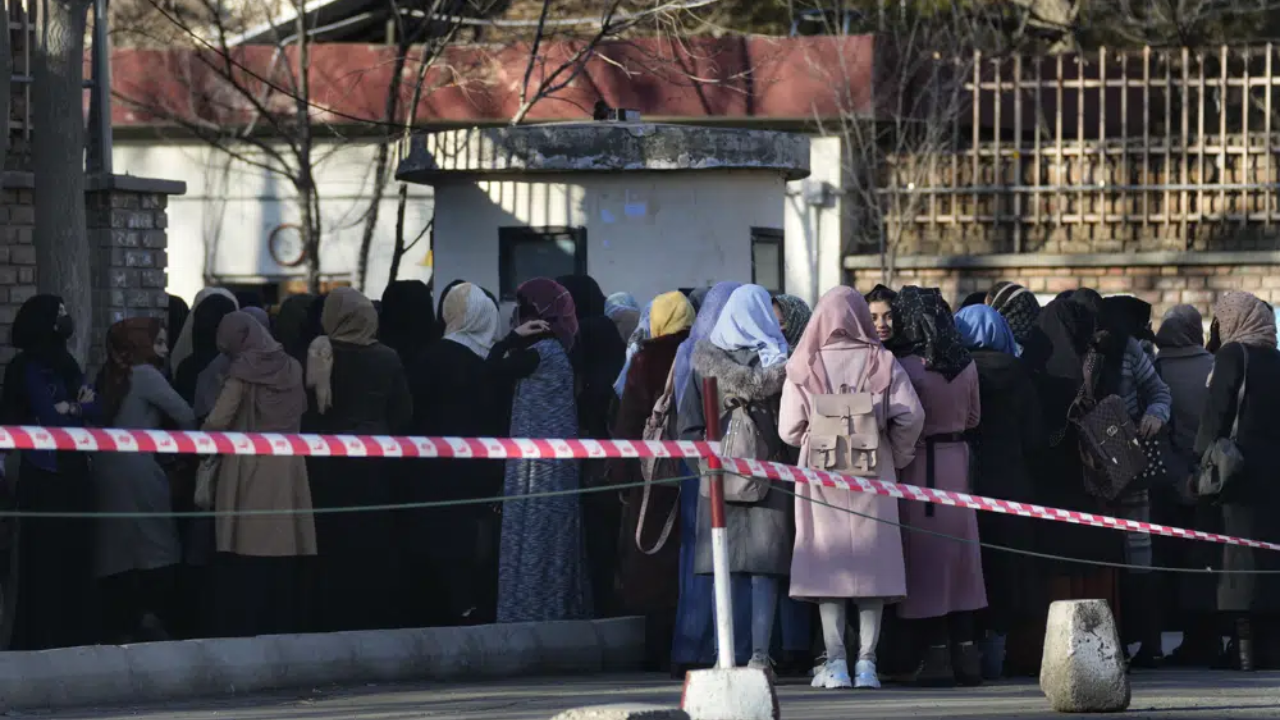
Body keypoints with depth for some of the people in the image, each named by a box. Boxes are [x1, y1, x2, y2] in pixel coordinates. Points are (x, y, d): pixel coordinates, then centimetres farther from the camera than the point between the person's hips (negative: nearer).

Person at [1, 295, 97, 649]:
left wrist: (70, 409, -11)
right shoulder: (30, 368, -10)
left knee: (76, 554, 8)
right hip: (45, 476, -7)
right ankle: (39, 638, 0)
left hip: (73, 472, 7)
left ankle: (75, 636, 13)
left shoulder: (65, 363, 14)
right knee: (45, 557, -5)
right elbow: (51, 417, -17)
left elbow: (94, 406, 7)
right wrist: (80, 407, -1)